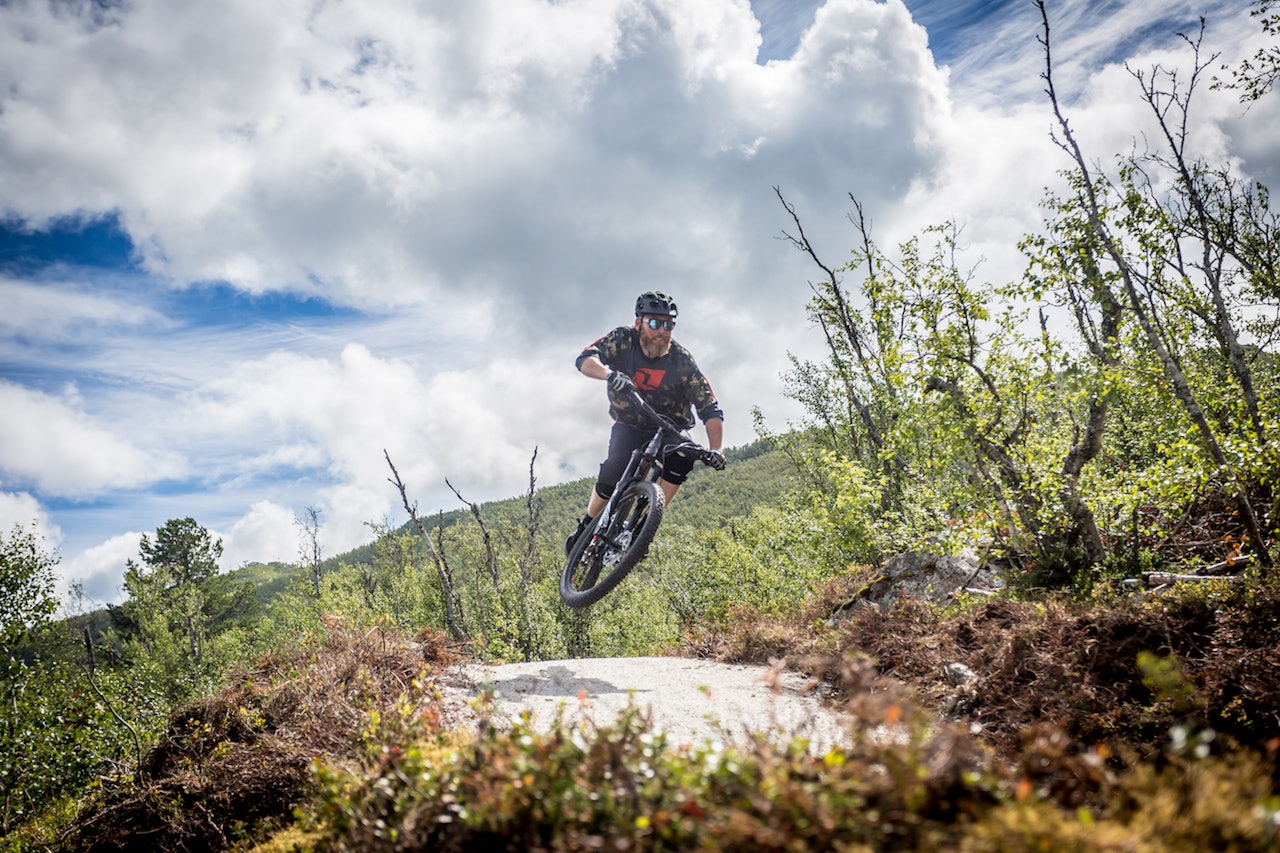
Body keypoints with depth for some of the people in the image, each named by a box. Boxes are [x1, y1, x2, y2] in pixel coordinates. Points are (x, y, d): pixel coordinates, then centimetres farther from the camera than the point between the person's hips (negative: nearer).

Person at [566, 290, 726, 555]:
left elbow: (710, 410, -22)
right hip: (629, 425, 0)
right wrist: (610, 374, -52)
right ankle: (586, 528, 2)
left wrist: (715, 450, -38)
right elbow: (585, 359, -30)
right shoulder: (624, 339, -16)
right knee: (613, 473, -24)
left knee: (682, 458, -31)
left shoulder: (682, 361, -19)